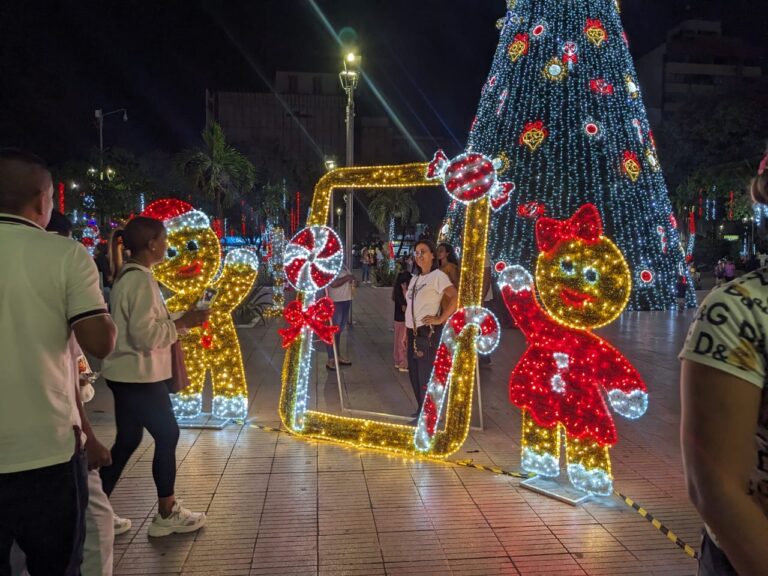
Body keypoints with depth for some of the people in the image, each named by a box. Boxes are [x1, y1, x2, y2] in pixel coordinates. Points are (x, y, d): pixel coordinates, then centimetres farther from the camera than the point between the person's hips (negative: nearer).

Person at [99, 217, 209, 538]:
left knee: (128, 440, 16)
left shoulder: (126, 276, 12)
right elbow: (145, 334, -24)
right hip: (139, 375, -10)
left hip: (126, 374, 10)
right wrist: (184, 323, -16)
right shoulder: (141, 280, -19)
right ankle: (167, 514, 16)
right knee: (167, 435, 3)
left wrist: (177, 322, 12)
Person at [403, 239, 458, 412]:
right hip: (413, 332, 8)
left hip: (427, 332, -8)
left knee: (426, 374, -4)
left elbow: (456, 297, -22)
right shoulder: (414, 279, 17)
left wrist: (440, 319, -19)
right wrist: (406, 332, 15)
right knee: (414, 373, 13)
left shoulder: (438, 275, -8)